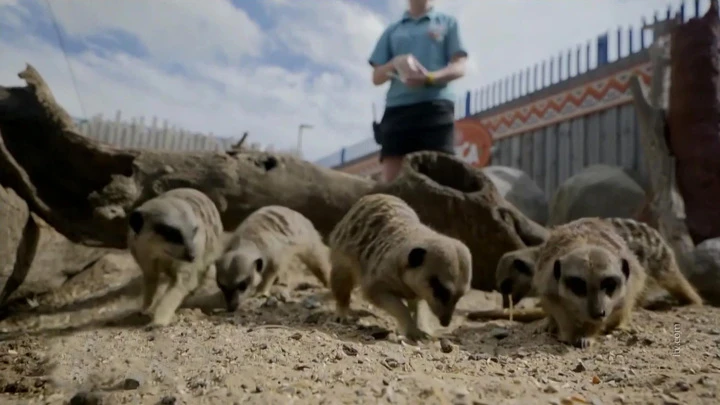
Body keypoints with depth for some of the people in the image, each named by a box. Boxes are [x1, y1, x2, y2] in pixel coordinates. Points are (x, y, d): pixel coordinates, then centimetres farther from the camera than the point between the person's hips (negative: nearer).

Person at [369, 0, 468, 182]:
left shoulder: (448, 23, 19)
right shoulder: (392, 30, 23)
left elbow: (459, 67, 6)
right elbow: (377, 77, 17)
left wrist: (430, 77, -13)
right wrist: (396, 63, -4)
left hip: (436, 107, -2)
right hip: (397, 109, 2)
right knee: (390, 181, -8)